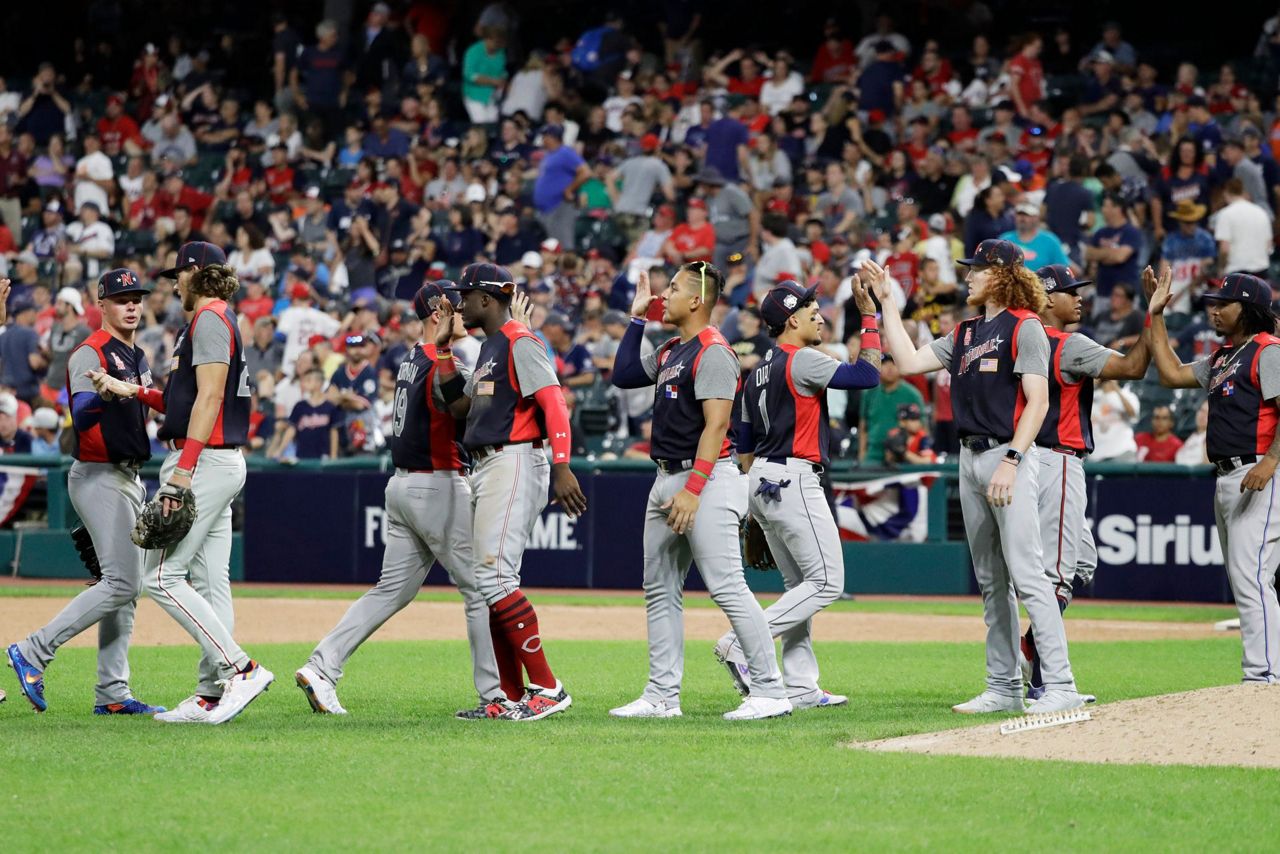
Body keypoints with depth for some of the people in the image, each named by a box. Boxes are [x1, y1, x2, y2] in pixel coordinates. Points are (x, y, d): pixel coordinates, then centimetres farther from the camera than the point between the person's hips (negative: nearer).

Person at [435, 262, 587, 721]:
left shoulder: (520, 343, -10)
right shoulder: (489, 347, 20)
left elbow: (554, 403, -19)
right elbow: (458, 405, 22)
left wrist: (561, 467, -30)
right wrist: (442, 347, 18)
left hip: (515, 462, -11)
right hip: (485, 468, 11)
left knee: (493, 574, -18)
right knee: (490, 580, 9)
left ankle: (546, 687, -17)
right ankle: (512, 698, 12)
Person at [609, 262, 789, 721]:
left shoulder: (713, 352, -13)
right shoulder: (669, 352, 16)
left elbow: (716, 425, -19)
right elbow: (623, 375, 25)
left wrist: (693, 490, -25)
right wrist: (637, 319, 18)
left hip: (707, 478, -10)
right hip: (667, 480, 10)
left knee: (727, 587, -13)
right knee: (660, 591, 10)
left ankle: (770, 692, -13)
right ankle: (662, 696, 15)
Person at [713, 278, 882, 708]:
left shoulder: (756, 374, 17)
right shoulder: (802, 361, -10)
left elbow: (744, 446, 19)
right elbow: (867, 375, -16)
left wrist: (759, 506, 23)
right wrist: (869, 317, -8)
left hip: (761, 481, 10)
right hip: (793, 479, -10)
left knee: (801, 585, 12)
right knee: (827, 582, -8)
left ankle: (800, 687, 9)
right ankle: (742, 644, -17)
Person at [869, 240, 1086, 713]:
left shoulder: (1024, 327, -7)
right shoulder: (965, 333, 18)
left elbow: (1037, 401, -14)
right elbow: (910, 361, 17)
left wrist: (1011, 461, -22)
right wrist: (886, 301, 18)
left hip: (1011, 456, -9)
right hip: (971, 458, 9)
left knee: (1026, 575, -14)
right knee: (991, 582, 10)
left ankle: (1061, 686, -16)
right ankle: (1003, 688, 14)